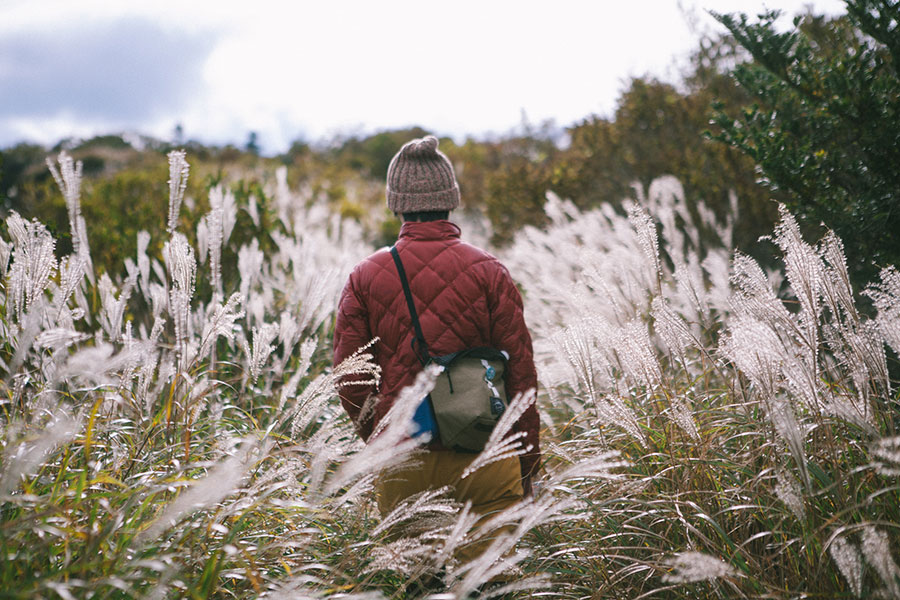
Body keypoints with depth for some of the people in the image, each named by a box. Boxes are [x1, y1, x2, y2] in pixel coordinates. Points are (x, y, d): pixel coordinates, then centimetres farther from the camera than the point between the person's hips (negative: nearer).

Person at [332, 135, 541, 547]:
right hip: (483, 458, -1)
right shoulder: (489, 273, -2)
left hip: (400, 462, 1)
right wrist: (527, 463, 8)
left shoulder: (365, 277, 0)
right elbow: (520, 373, -2)